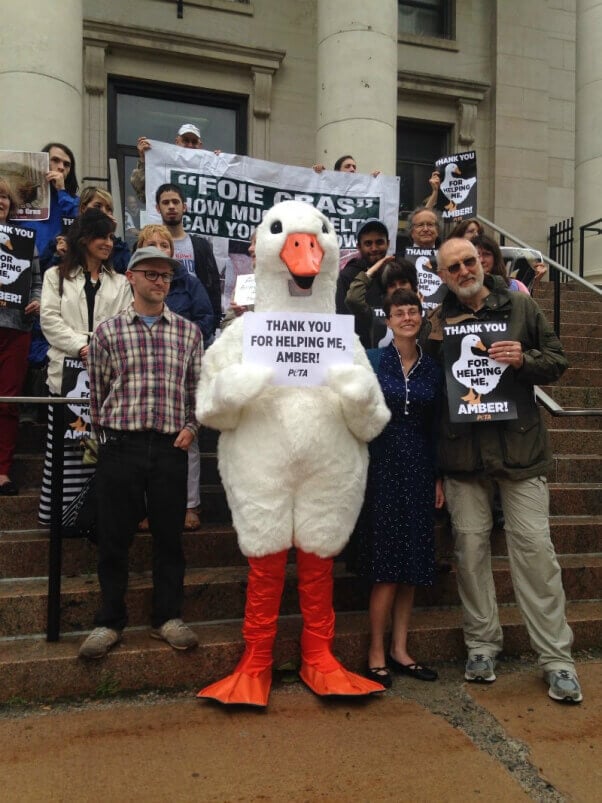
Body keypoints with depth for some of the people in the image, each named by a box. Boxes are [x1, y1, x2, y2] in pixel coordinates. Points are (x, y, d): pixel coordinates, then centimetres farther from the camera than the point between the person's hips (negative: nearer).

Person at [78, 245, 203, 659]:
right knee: (114, 536, 6)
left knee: (170, 535, 7)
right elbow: (98, 390, 9)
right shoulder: (108, 331, 5)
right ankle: (110, 621, 21)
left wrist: (191, 427, -1)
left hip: (171, 447, 1)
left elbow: (198, 386, 11)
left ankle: (168, 617, 22)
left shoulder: (188, 331, 8)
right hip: (120, 445, -1)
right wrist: (106, 431, 8)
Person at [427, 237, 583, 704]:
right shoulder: (438, 320, 6)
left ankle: (557, 657, 14)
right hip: (463, 450, 1)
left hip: (520, 445, -1)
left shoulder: (520, 307, 5)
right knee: (470, 544, 7)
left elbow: (558, 362, 4)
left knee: (534, 546, 1)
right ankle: (482, 645, 24)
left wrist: (524, 359, -11)